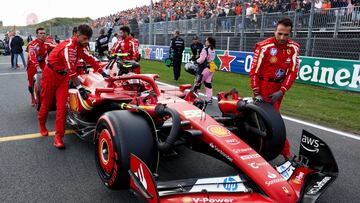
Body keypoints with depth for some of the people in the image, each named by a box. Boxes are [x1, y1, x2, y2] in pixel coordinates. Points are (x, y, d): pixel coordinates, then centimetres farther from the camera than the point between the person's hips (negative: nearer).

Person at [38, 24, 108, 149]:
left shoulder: (81, 46, -4)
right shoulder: (68, 46, -29)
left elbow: (90, 59, 8)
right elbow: (70, 69, -35)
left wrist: (103, 73, 8)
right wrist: (79, 87, -38)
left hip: (63, 76, 6)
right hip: (51, 74, -6)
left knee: (62, 106, -5)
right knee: (47, 103, 11)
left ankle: (58, 137, -4)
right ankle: (42, 124, 41)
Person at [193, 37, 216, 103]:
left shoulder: (205, 49, -14)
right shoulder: (213, 50, 11)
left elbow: (202, 59, -18)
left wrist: (196, 61, 0)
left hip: (205, 68, -8)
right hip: (211, 68, 8)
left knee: (198, 82, 1)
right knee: (208, 83, 12)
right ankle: (210, 99, 12)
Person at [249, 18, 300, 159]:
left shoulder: (293, 48, -3)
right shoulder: (264, 47, -15)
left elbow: (293, 72, -7)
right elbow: (254, 70, -14)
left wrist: (281, 91, -17)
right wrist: (256, 93, -16)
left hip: (279, 87, 6)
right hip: (265, 85, -5)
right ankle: (286, 152, 3)